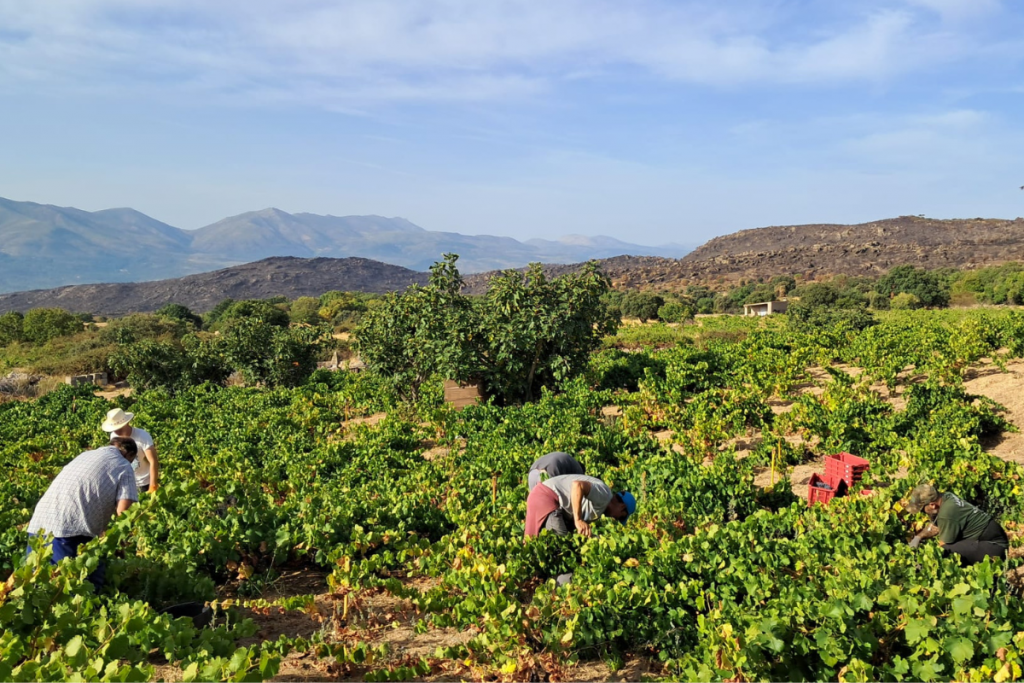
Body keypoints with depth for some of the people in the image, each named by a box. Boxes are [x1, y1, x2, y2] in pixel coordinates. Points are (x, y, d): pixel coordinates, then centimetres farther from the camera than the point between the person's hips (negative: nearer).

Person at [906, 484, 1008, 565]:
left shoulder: (946, 514, -28)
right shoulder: (946, 497, -1)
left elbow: (943, 547, -14)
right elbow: (935, 526, 14)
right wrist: (918, 537, 1)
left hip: (994, 544, -10)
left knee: (948, 550, -29)